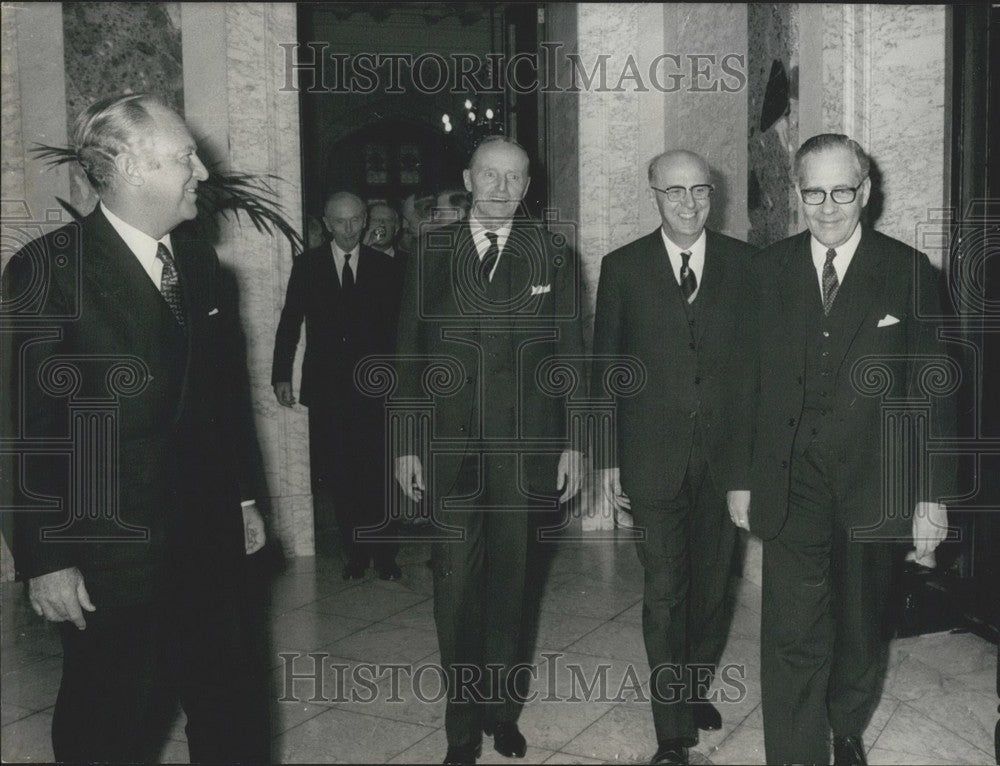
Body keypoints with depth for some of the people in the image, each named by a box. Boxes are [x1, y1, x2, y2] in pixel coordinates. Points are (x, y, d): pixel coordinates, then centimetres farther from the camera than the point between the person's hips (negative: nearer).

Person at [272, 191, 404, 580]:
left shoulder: (385, 266, 6)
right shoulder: (307, 265, 7)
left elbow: (396, 326, 4)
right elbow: (290, 322, 7)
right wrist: (281, 375, 1)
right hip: (326, 387, 1)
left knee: (376, 473, -3)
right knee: (338, 475, 5)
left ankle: (382, 553, 11)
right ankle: (355, 552, 17)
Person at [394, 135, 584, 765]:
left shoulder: (551, 257, 3)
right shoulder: (431, 252, 4)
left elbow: (570, 354, 4)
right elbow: (409, 352, 4)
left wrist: (573, 443, 0)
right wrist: (405, 444, 1)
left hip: (522, 446, 0)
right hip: (448, 446, 0)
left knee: (510, 582, 11)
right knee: (455, 586, 4)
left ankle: (504, 710, 29)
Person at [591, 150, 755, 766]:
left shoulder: (745, 264, 3)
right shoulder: (623, 268, 1)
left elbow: (762, 356, 4)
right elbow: (605, 367, 2)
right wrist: (606, 457, 0)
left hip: (727, 454, 2)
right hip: (653, 456, -1)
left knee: (713, 584, 14)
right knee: (665, 592, 1)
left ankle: (695, 688, 37)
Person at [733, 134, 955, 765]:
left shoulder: (909, 273, -2)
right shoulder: (767, 271, 2)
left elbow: (932, 391, -2)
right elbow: (747, 382, 4)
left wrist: (932, 495, -4)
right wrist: (740, 477, 3)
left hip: (875, 487, 1)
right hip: (792, 487, 0)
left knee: (862, 630, 17)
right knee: (792, 638, -3)